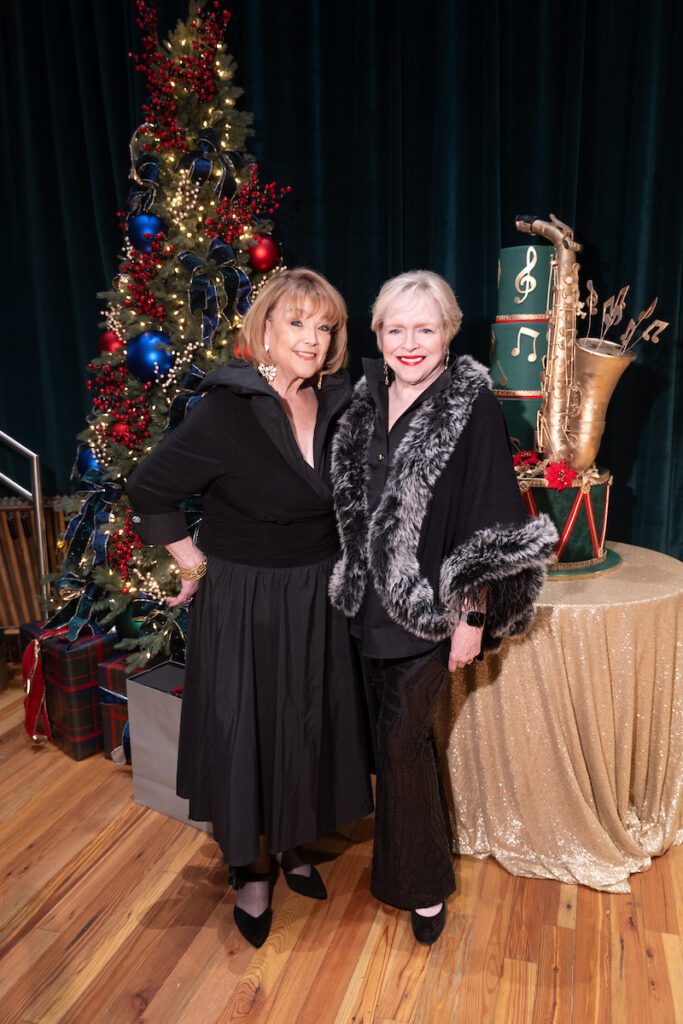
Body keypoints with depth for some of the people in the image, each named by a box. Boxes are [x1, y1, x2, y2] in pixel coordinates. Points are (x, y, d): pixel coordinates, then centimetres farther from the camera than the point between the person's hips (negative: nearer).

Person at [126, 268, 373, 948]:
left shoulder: (339, 407, -3)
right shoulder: (227, 409, -18)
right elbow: (148, 491, -12)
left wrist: (334, 567, 7)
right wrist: (195, 564, -7)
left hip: (319, 599, 5)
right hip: (243, 602, -5)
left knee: (310, 730, 18)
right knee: (245, 735, 9)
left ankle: (290, 845, 45)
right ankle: (251, 871, 35)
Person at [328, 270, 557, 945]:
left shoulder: (472, 405, -12)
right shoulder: (366, 398, 4)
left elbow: (489, 522, -13)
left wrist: (473, 618, -13)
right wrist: (352, 583, 12)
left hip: (428, 604, -5)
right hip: (369, 601, 5)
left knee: (402, 737, 3)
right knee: (393, 731, 18)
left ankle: (422, 884, 28)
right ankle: (406, 857, 43)